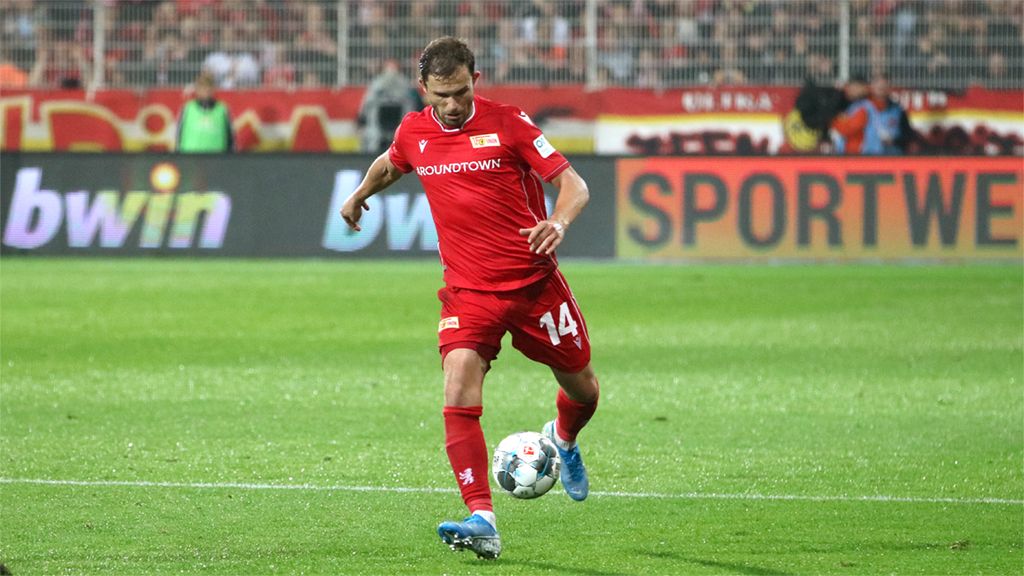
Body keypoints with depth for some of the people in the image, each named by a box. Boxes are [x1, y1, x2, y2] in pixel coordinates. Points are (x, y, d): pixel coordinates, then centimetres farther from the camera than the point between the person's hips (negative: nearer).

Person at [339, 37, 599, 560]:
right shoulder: (413, 133, 1)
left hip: (534, 282, -1)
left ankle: (563, 440, 52)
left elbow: (573, 184, -10)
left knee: (582, 389, 14)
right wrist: (360, 195, 43)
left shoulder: (507, 123, -9)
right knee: (459, 393, -22)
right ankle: (482, 523, -27)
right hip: (469, 289, 1)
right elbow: (390, 164, 26)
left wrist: (557, 223, -31)